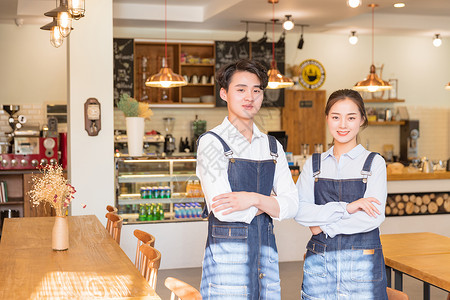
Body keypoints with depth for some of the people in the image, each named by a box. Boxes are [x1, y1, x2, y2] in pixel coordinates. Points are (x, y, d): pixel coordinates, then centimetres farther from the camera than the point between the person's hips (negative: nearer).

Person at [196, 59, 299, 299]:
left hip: (266, 255, 5)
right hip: (227, 255, -5)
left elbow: (291, 205, 3)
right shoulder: (211, 142, -4)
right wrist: (270, 201, -2)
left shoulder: (272, 147, 13)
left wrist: (255, 198, -15)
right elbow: (223, 210, -14)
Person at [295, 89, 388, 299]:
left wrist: (324, 226, -9)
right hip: (319, 260, 2)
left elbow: (373, 217, -11)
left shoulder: (374, 162, 0)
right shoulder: (314, 164, 7)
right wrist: (345, 208, -16)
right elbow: (299, 211, -7)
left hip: (362, 260, -2)